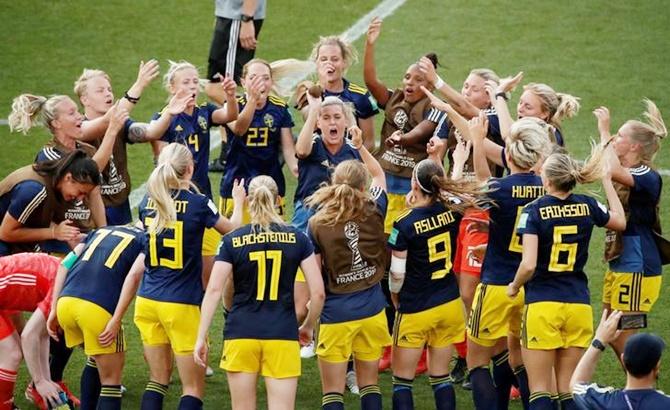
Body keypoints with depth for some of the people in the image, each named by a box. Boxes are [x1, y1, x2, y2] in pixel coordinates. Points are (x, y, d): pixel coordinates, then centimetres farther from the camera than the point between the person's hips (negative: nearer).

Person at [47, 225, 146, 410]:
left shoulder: (101, 230, 31)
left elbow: (67, 263, 18)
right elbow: (134, 276, -6)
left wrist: (54, 310, 16)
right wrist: (116, 321, -10)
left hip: (65, 302, 6)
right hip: (98, 307, -6)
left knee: (98, 359, 31)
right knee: (111, 381, 7)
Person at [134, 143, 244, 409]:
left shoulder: (148, 203, 2)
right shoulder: (198, 204, -11)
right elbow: (232, 229, 8)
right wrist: (238, 201, 28)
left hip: (147, 300, 5)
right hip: (182, 305, -5)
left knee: (158, 379, 13)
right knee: (193, 387, 1)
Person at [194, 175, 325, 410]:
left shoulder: (232, 241, 0)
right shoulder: (297, 239, 2)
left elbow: (214, 290, -6)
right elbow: (318, 292, 0)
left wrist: (201, 338, -3)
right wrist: (308, 327, 16)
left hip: (241, 335, 0)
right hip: (282, 337, 0)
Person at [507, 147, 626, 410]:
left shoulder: (534, 211, -11)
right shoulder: (587, 206, 1)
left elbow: (528, 265, -19)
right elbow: (620, 222, 23)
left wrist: (514, 287, 2)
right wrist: (607, 179, 30)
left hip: (542, 306, -4)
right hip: (579, 305, 4)